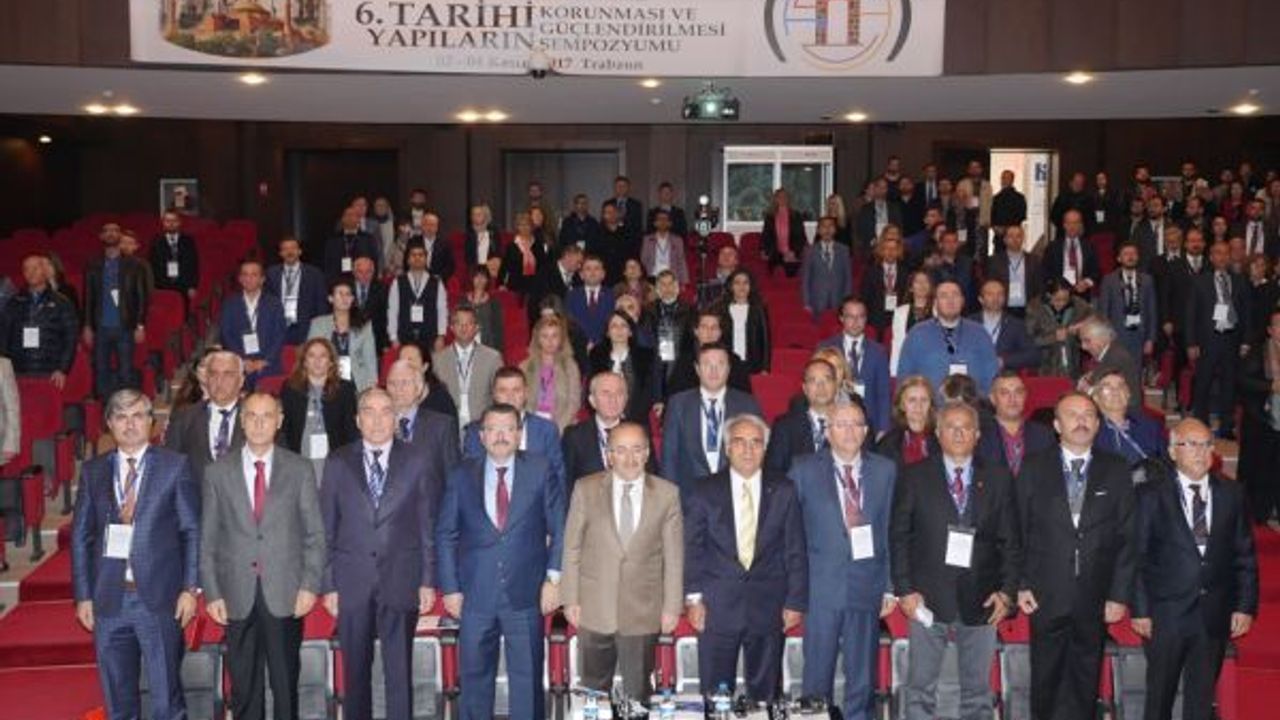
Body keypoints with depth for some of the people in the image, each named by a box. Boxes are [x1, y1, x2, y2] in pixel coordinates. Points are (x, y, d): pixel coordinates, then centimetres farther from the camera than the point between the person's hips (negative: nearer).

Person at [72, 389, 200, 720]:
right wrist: (83, 595, 4)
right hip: (108, 598, 3)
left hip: (160, 597, -3)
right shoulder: (93, 471, 9)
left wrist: (190, 588, -7)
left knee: (167, 693, 3)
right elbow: (80, 536, 9)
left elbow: (192, 531, -1)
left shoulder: (175, 466, 1)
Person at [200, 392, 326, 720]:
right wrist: (212, 593, -1)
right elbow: (208, 539, 5)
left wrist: (310, 585, -5)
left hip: (285, 594, -1)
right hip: (237, 596, 1)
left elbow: (314, 534, 3)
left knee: (286, 683, 5)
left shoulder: (299, 470, 4)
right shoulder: (219, 472, 5)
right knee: (243, 685, 6)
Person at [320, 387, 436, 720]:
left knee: (400, 671, 2)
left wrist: (428, 580, 0)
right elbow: (327, 527, 5)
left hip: (400, 580, -1)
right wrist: (329, 584, 0)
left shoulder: (415, 462, 4)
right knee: (355, 671, 8)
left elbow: (427, 525, 4)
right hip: (352, 582, 1)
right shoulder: (338, 463, 5)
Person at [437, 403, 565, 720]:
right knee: (474, 677, 9)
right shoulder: (461, 475, 4)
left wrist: (554, 578, -4)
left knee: (527, 677, 6)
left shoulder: (540, 471, 1)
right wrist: (450, 587, 1)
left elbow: (560, 528, 3)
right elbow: (445, 535, 6)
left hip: (525, 595, -1)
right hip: (476, 595, 1)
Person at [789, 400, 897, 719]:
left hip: (867, 588, 2)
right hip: (822, 588, -2)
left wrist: (889, 587, 5)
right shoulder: (804, 471, 2)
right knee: (817, 678, 3)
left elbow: (891, 531, 9)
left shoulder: (885, 470, 8)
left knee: (863, 679, 9)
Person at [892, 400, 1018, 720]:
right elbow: (898, 536, 1)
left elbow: (1010, 540, 6)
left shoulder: (999, 479, 7)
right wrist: (905, 589, -7)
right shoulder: (915, 477, 3)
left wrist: (1007, 591, -3)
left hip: (980, 600, 1)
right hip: (927, 598, -1)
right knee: (920, 688, 4)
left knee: (978, 689, 9)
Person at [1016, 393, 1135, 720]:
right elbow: (1018, 531, 2)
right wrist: (1020, 585, -4)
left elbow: (1127, 537, 3)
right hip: (1046, 597, -1)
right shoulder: (1034, 468, 3)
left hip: (1095, 601, 1)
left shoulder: (1116, 472, 5)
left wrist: (1120, 595, -2)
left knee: (1085, 682, 9)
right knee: (1046, 680, 7)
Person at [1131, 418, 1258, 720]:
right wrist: (1140, 610, -8)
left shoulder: (1231, 494, 5)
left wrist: (1245, 605, 2)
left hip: (1215, 617, 3)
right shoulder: (1151, 495, -4)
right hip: (1165, 615, -2)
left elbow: (1245, 556, 8)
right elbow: (1137, 556, -4)